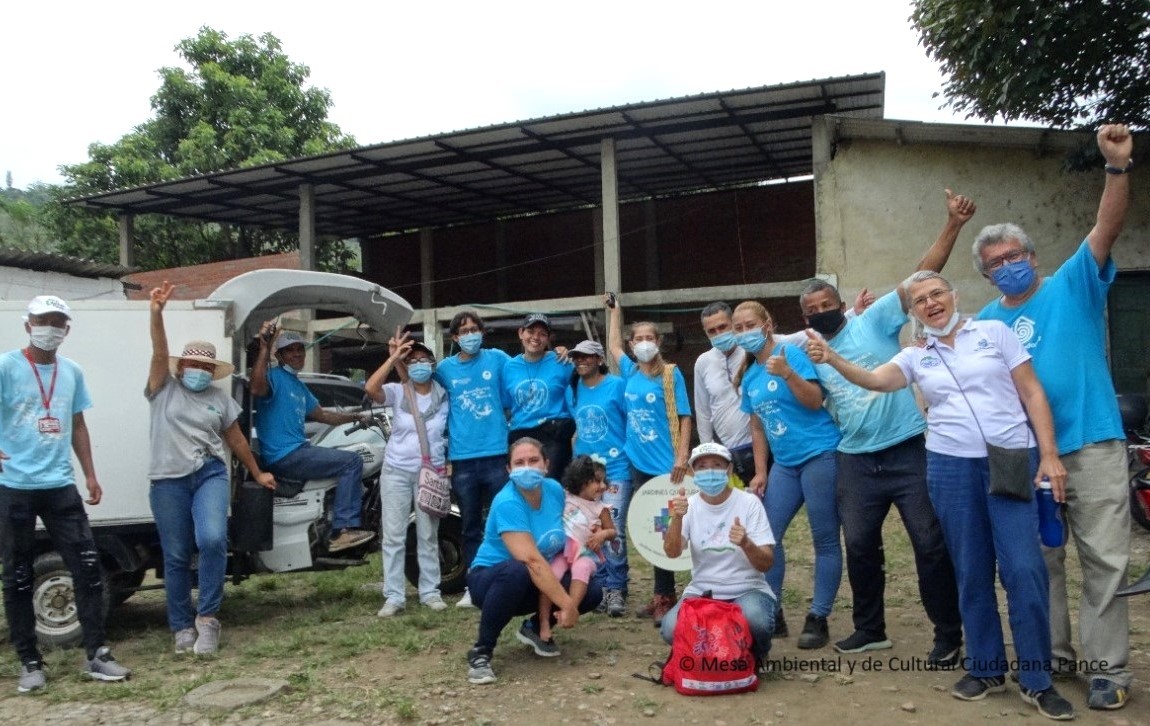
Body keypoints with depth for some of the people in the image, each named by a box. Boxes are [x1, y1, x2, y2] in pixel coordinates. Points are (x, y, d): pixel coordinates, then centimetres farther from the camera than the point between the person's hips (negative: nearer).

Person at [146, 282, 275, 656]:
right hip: (169, 481, -1)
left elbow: (236, 438, 20)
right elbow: (159, 353, -10)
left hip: (210, 475, 1)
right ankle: (182, 626, 19)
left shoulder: (220, 399, 12)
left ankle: (207, 616, -7)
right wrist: (157, 312, -25)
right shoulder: (163, 389, 6)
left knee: (212, 540, -22)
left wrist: (257, 473, 24)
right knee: (176, 557, 5)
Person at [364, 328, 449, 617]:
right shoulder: (398, 392, -5)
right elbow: (371, 388, -25)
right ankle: (394, 596, 4)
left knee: (428, 536, 9)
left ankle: (430, 591, 17)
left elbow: (451, 434, 8)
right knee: (393, 536, -1)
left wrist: (450, 464, 0)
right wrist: (393, 358, -25)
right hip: (396, 472, -1)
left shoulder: (444, 397, 1)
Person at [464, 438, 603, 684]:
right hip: (491, 580, -6)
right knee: (517, 572, -40)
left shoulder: (555, 489, -8)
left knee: (592, 592, -11)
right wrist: (567, 604, -34)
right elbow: (532, 561, -34)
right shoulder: (506, 503, -28)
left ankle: (534, 628, 15)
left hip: (539, 582, 7)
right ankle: (481, 651, -20)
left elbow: (563, 536, 13)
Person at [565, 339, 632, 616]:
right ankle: (601, 586, 19)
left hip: (616, 468, -5)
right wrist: (577, 458, 13)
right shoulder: (572, 390, 10)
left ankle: (616, 589, 1)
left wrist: (628, 453, -10)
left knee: (613, 530, -10)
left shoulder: (617, 385, -6)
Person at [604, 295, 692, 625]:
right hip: (639, 463, 5)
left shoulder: (671, 374, -5)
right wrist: (614, 309, 30)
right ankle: (663, 595, 20)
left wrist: (682, 457, -16)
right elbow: (613, 345, 27)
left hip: (665, 464, -5)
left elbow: (684, 416, -8)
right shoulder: (630, 372, 8)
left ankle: (665, 597, 7)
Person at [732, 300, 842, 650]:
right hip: (784, 463, 7)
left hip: (820, 455, -7)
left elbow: (815, 401, -15)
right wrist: (760, 472, 12)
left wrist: (787, 374, -28)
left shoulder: (791, 353, -7)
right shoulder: (748, 377, 12)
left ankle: (818, 618, 10)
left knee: (825, 540, 0)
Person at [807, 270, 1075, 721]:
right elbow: (874, 380, -9)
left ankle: (1037, 681, 7)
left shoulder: (993, 332, 4)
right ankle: (986, 669, 22)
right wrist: (832, 359, -28)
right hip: (951, 467, 2)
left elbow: (1032, 393, 3)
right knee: (971, 572, 8)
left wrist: (1049, 455, -5)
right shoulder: (916, 357, 9)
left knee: (1024, 569, -6)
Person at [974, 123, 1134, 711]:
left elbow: (1106, 228, -11)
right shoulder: (984, 323, 11)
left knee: (1104, 562, 0)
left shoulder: (1073, 285, 3)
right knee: (1038, 561, 11)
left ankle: (1107, 668, 9)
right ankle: (1051, 656, 24)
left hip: (1091, 446, -3)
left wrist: (1117, 166, -24)